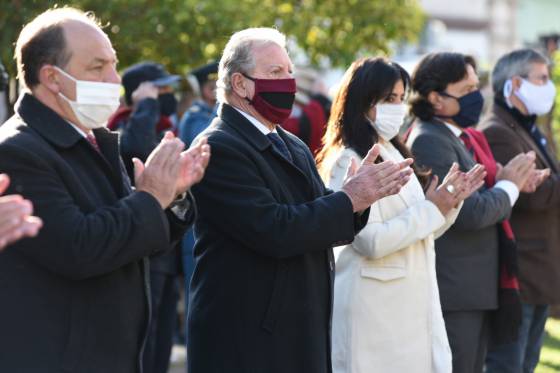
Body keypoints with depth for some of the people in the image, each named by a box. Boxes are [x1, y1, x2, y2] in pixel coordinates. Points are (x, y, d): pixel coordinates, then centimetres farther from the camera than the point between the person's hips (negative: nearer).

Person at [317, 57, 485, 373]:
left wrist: (450, 203, 2)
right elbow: (372, 241, -22)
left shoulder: (395, 155, 13)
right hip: (375, 309, -8)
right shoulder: (349, 162, -13)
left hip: (413, 301, 8)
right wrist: (431, 209, -14)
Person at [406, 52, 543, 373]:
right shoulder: (429, 141, -17)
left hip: (480, 289, 10)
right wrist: (509, 186, -7)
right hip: (453, 294, -10)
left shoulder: (465, 138, 14)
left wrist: (504, 179, -2)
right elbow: (471, 212, -23)